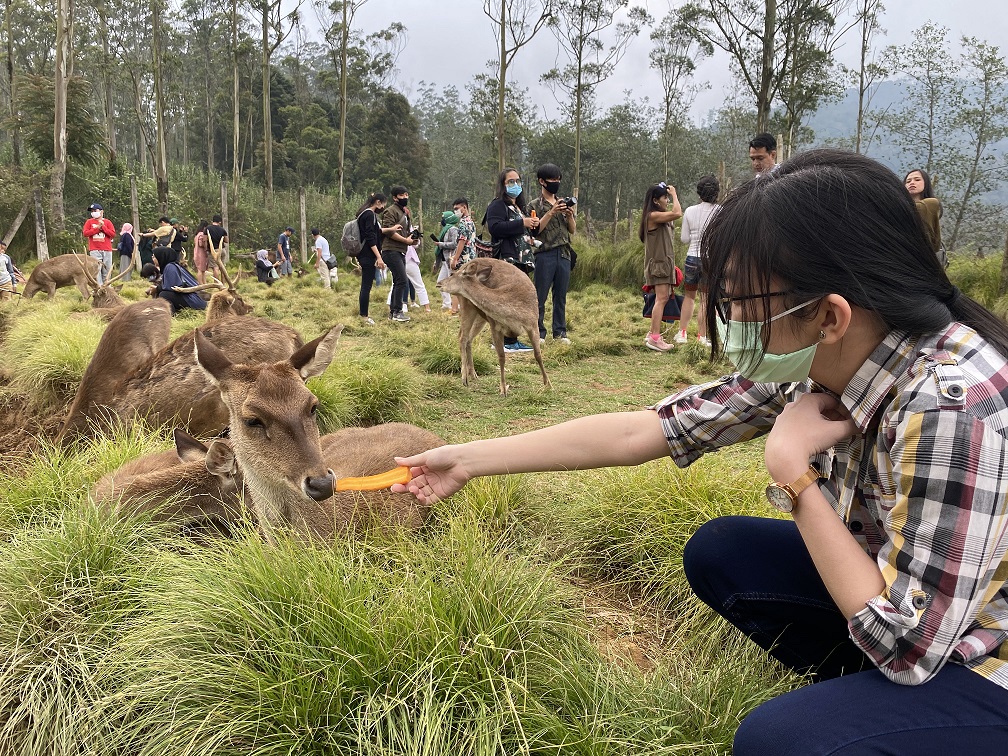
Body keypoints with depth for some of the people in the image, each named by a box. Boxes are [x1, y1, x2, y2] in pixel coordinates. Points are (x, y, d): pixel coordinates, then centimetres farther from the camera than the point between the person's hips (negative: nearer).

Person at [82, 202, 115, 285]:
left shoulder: (107, 222, 9)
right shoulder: (89, 222, 10)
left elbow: (113, 234, 1)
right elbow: (85, 233, -1)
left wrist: (103, 227, -8)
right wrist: (97, 227, -6)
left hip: (107, 250, 1)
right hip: (95, 251, -1)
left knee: (107, 270, 3)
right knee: (97, 270, -8)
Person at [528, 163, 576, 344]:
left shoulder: (563, 204, 16)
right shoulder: (535, 205, 3)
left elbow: (572, 230, 15)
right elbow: (535, 230, -9)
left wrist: (570, 216, -4)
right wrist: (551, 212, -15)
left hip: (564, 254, 4)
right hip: (545, 254, -4)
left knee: (560, 296, 7)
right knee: (540, 296, -2)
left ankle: (560, 332, 13)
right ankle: (539, 333, 4)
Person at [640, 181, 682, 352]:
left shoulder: (660, 216, 16)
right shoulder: (653, 216, -15)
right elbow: (677, 213, -22)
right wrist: (674, 194, -12)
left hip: (665, 261, 11)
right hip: (658, 262, -11)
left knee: (663, 298, 12)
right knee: (661, 298, -15)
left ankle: (653, 334, 17)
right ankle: (654, 338, -18)